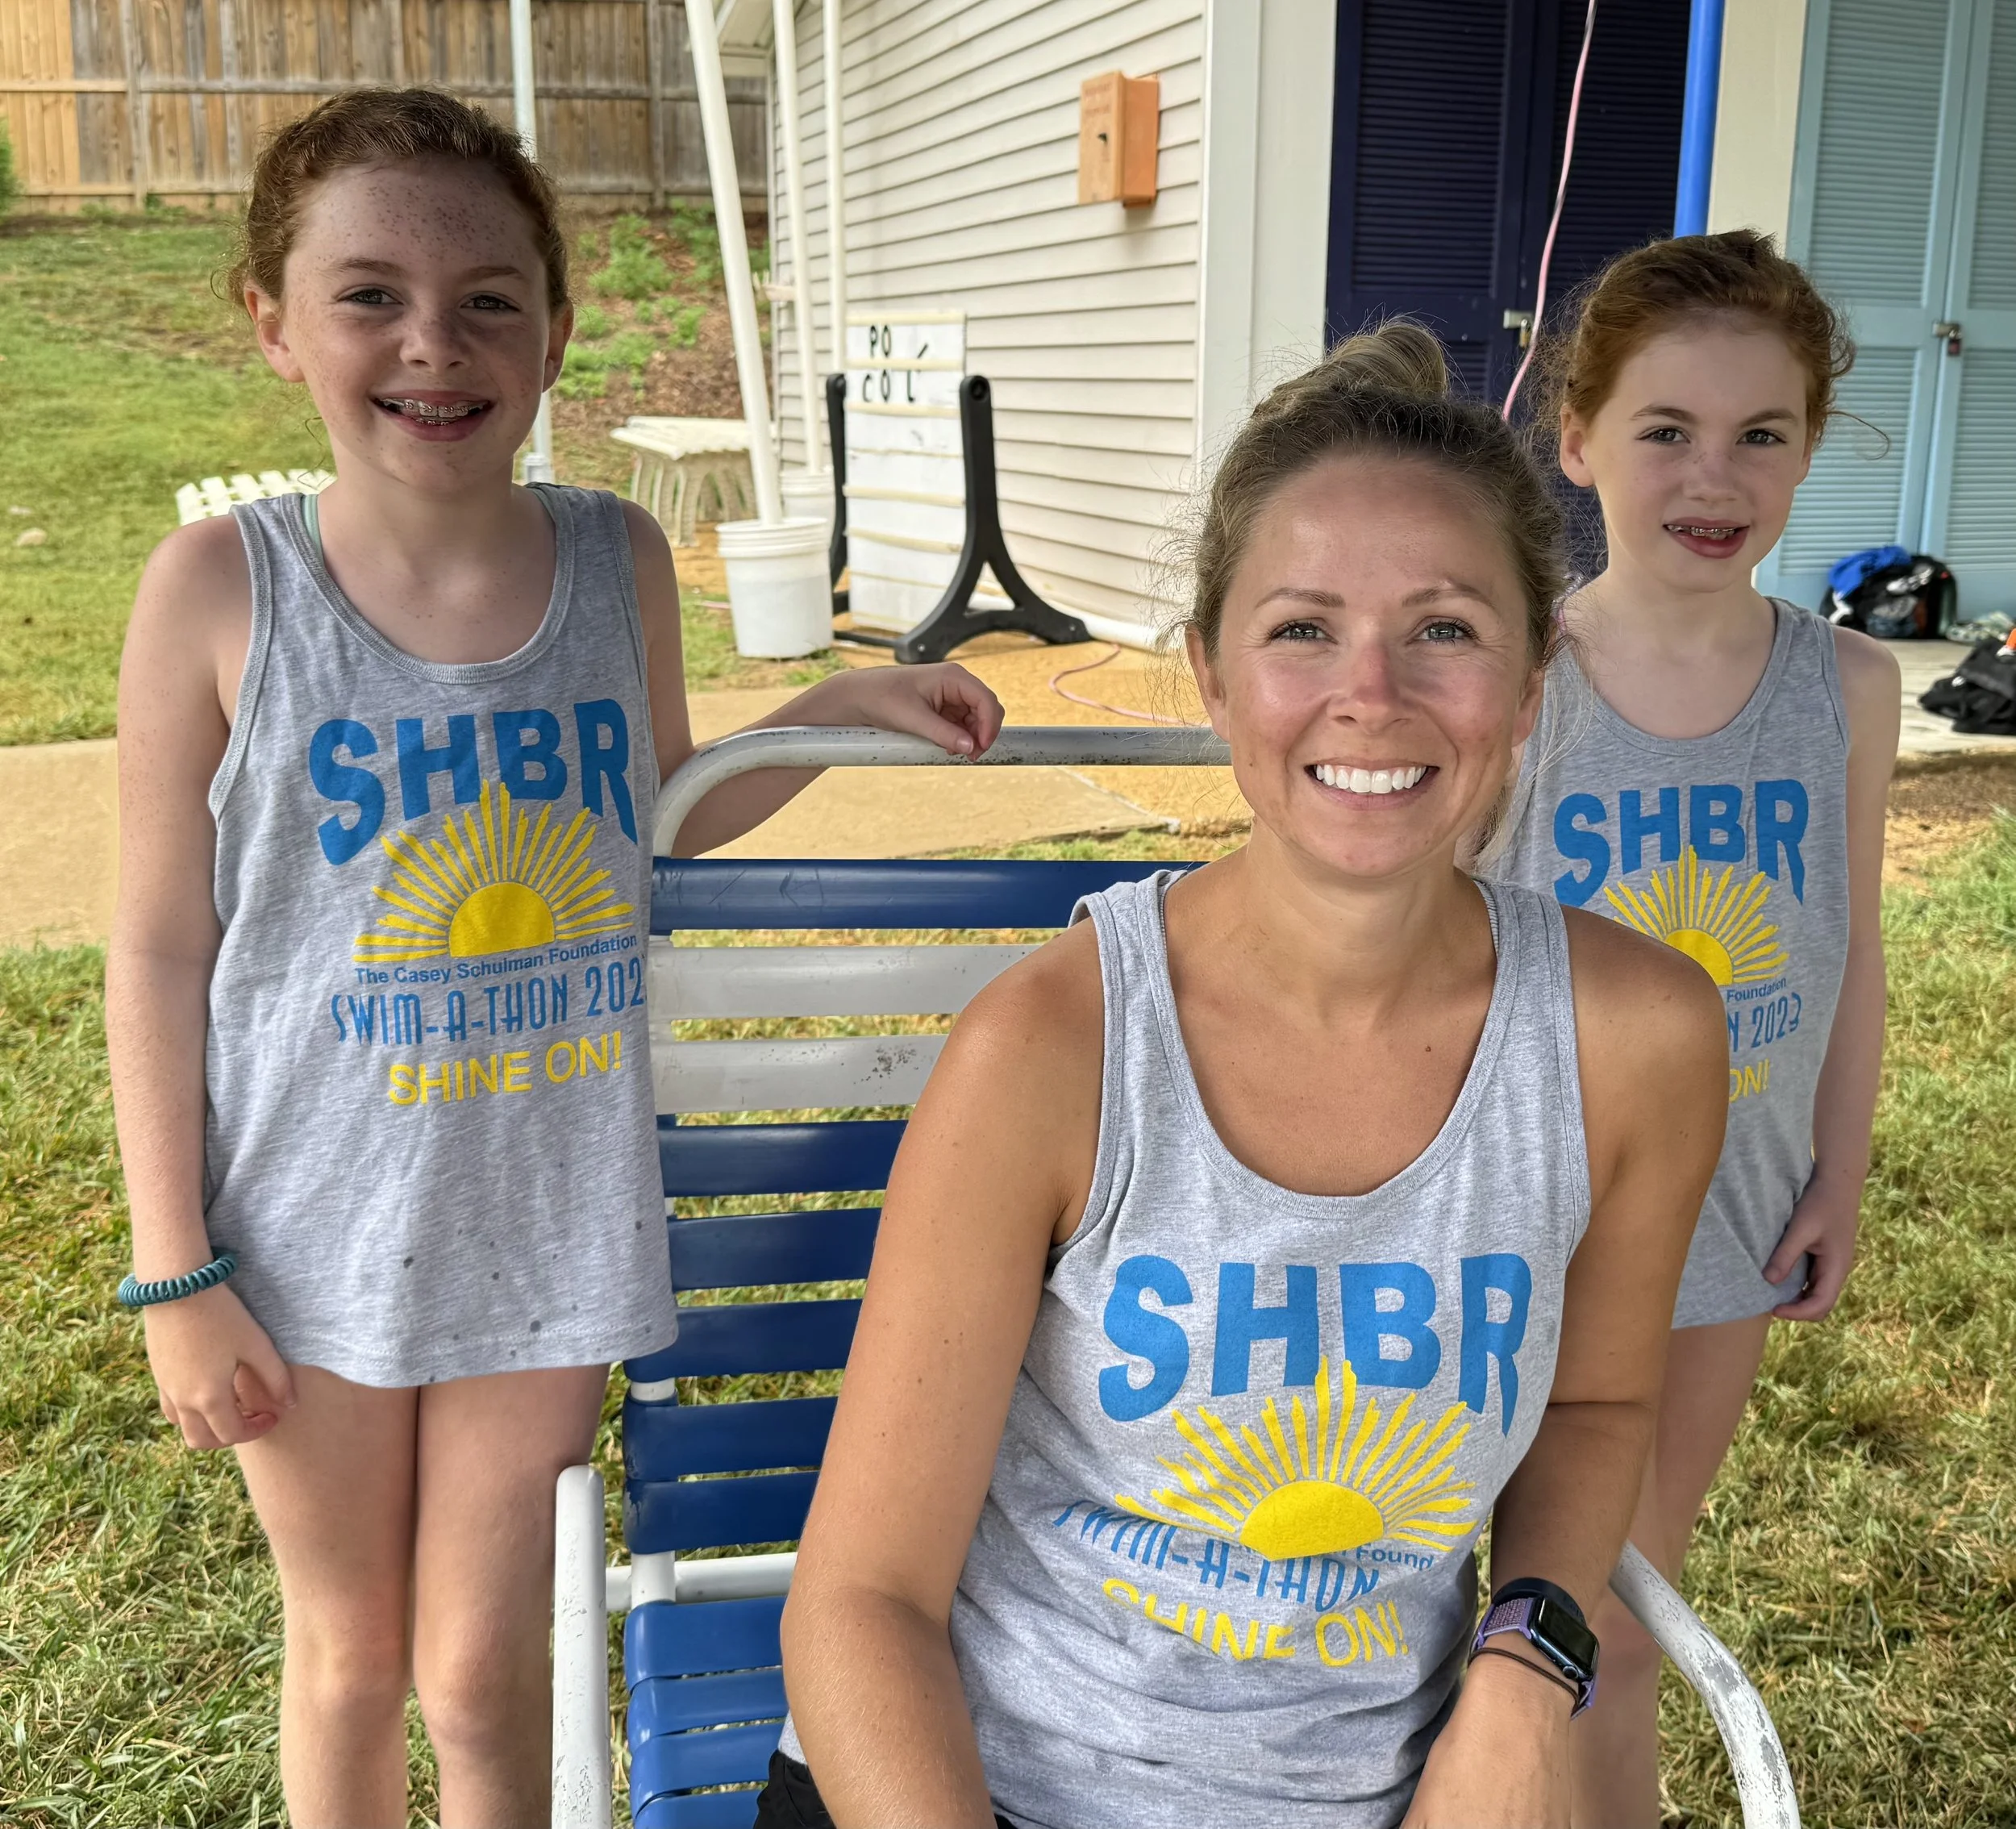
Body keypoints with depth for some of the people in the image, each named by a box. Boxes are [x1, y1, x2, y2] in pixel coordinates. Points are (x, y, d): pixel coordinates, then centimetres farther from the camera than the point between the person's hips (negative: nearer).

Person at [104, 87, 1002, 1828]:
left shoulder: (622, 558, -6)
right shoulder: (220, 588, -14)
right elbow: (162, 947, -8)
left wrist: (840, 711, -2)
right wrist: (177, 1272, -7)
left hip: (547, 1224, 1)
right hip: (315, 1228, -1)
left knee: (483, 1669, 14)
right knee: (348, 1651, 20)